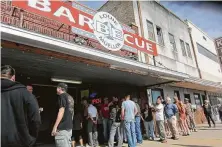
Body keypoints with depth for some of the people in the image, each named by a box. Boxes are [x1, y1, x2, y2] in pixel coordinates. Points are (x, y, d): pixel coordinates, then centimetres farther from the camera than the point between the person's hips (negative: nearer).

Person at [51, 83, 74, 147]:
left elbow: (61, 111, -17)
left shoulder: (62, 96, -9)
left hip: (62, 128, -9)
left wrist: (55, 127, -16)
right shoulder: (70, 97, 14)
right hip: (69, 126, 9)